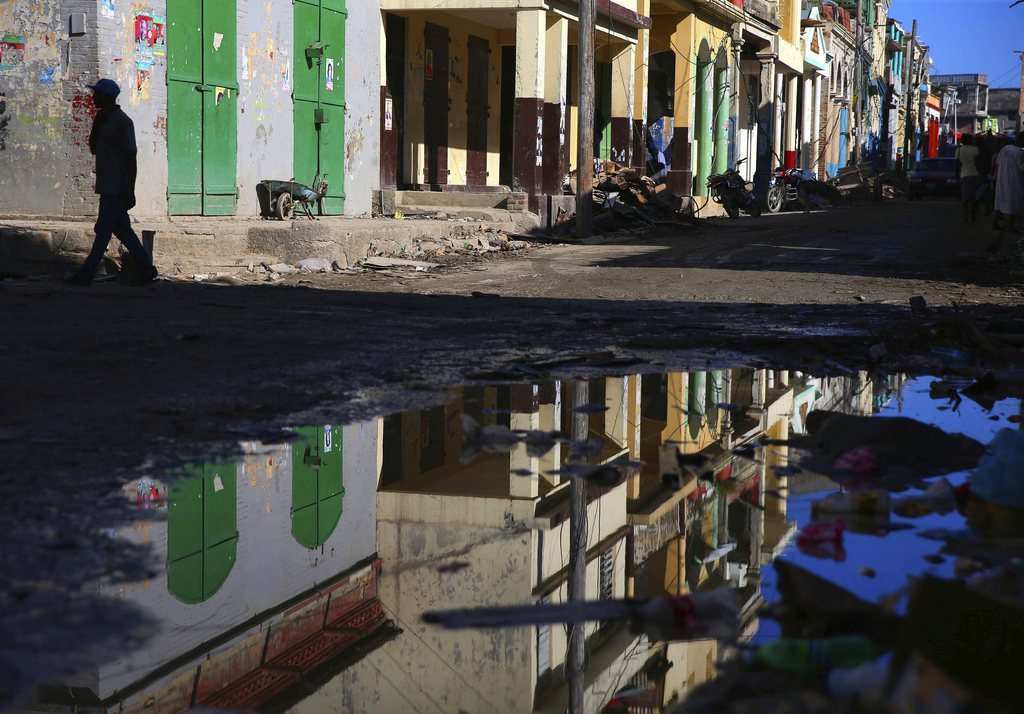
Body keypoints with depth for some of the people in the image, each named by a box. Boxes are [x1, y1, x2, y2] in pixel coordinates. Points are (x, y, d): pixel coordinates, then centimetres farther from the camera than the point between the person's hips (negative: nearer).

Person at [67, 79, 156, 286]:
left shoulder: (122, 122, -13)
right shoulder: (103, 120, 14)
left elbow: (131, 158, -15)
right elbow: (93, 149, 16)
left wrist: (130, 191, -18)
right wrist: (96, 123, 3)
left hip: (116, 187, -9)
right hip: (107, 185, 9)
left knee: (104, 230, -7)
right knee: (121, 228, 12)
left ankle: (86, 274, -6)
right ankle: (146, 268, 17)